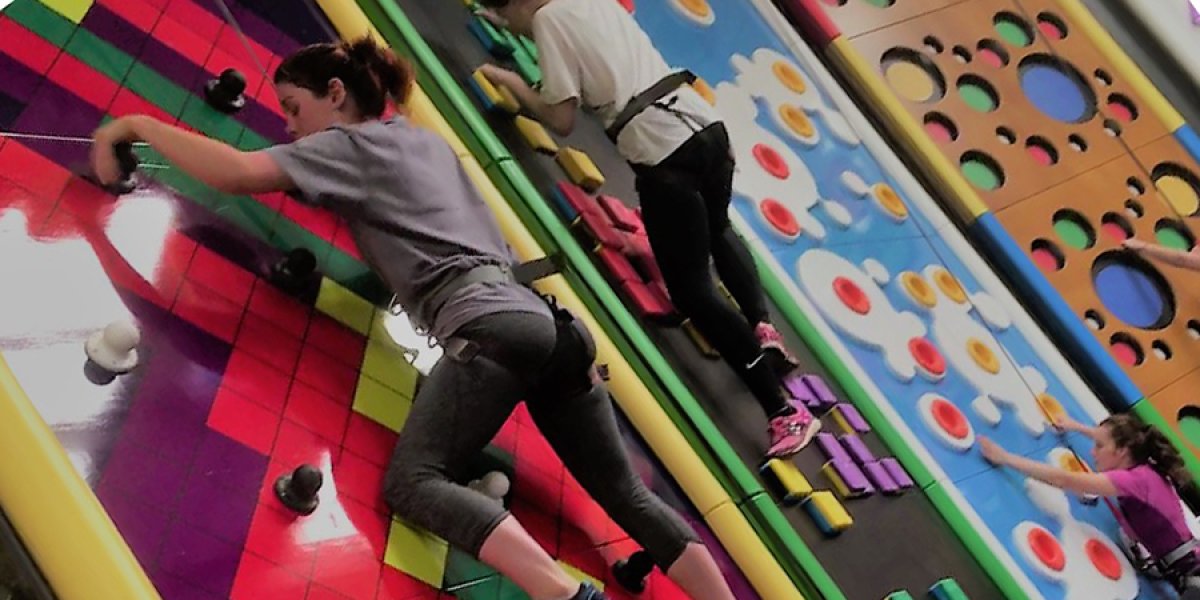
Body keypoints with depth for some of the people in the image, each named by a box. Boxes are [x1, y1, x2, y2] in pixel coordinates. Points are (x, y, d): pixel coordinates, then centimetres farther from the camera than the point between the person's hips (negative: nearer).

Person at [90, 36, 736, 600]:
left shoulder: (348, 145, 8)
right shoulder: (426, 140, 30)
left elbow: (236, 172, -6)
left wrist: (138, 124, 5)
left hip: (489, 327, -8)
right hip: (549, 322, 8)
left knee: (413, 481, -16)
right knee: (626, 493, 10)